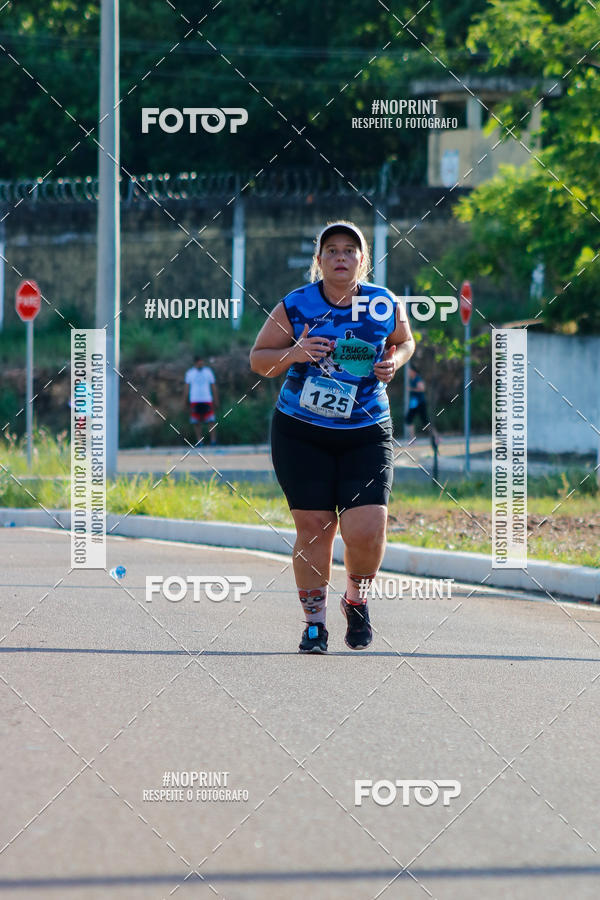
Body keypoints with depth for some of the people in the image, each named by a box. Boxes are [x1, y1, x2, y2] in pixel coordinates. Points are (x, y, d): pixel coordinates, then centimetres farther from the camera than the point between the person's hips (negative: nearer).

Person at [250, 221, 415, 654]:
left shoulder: (386, 305, 0)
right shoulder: (295, 307, -3)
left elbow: (405, 342, 20)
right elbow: (258, 358, 6)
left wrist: (394, 362, -3)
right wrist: (293, 353, -14)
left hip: (367, 434, 0)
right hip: (301, 434, 0)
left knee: (366, 531, -11)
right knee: (313, 528, -2)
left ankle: (357, 600, 19)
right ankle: (315, 621, 16)